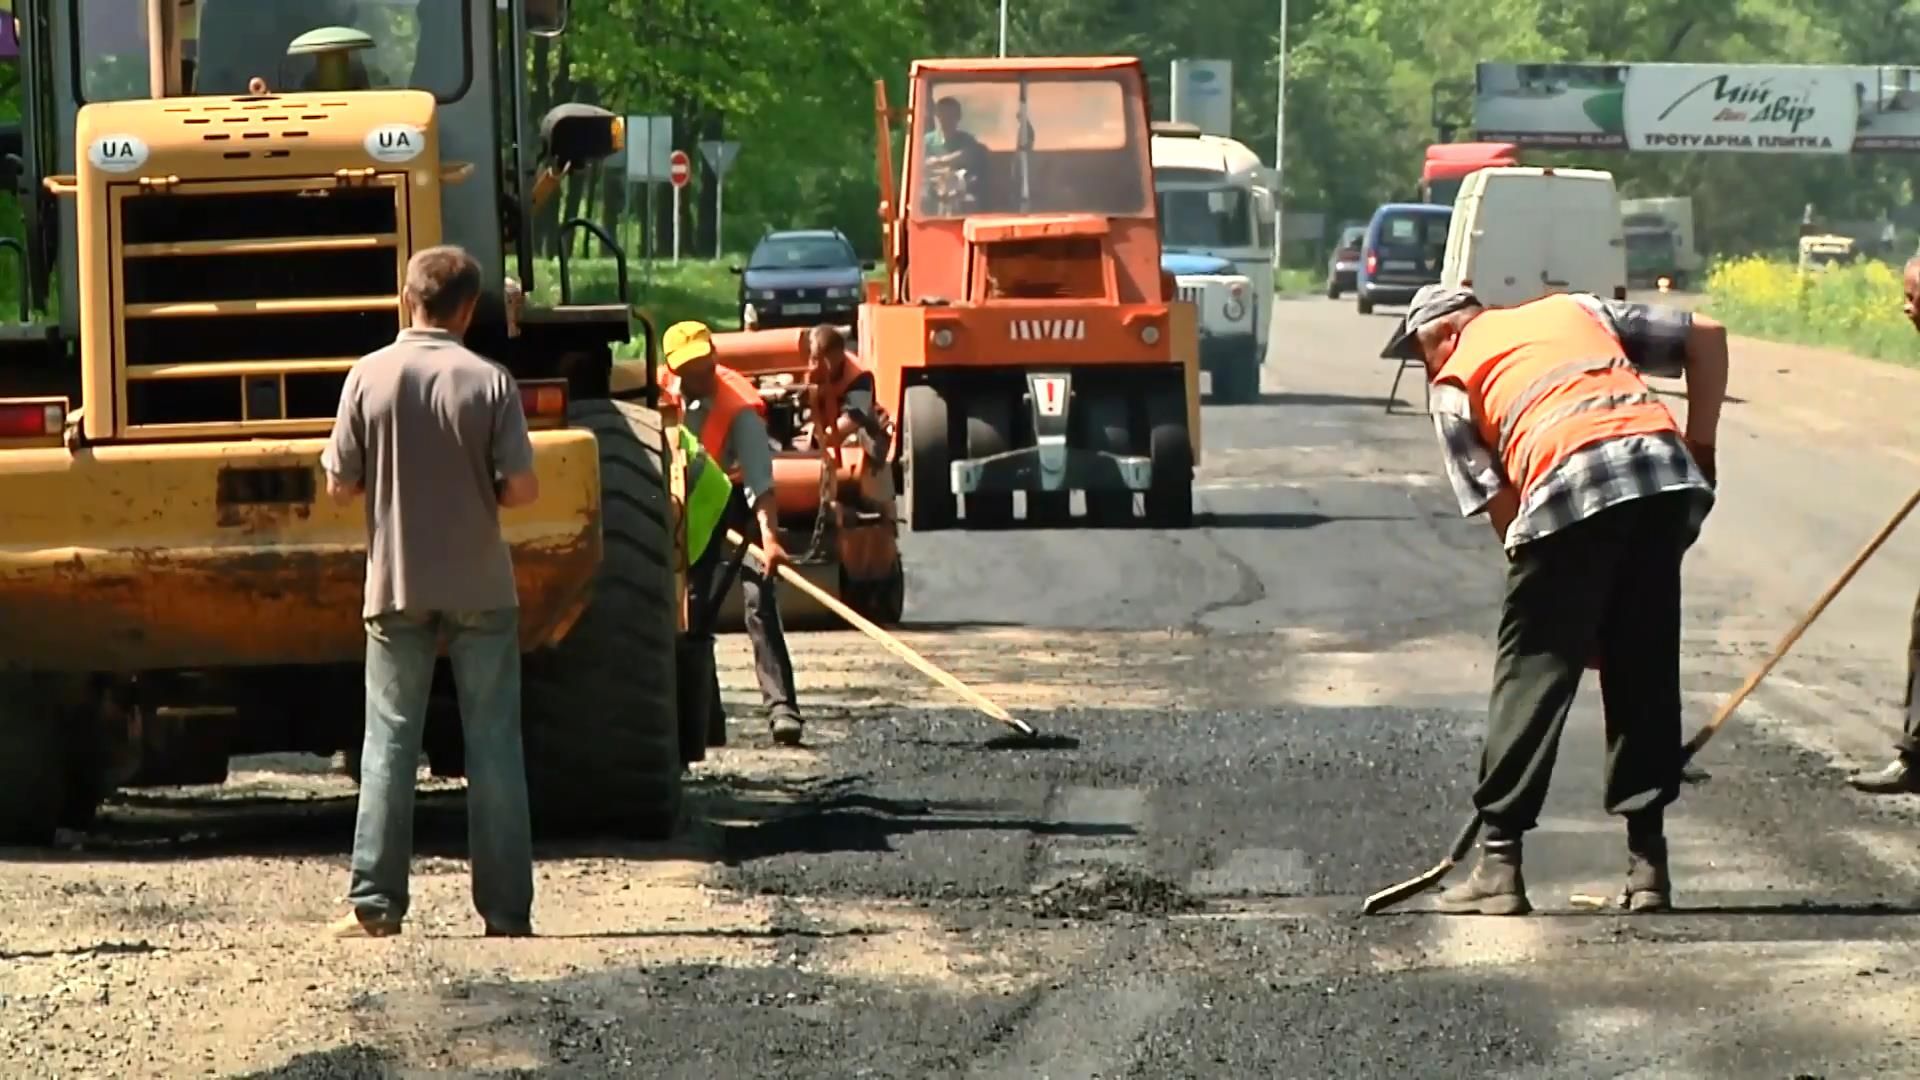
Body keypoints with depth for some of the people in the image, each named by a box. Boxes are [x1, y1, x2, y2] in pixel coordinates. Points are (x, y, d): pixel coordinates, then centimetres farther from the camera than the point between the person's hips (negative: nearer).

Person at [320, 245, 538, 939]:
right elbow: (523, 488, -9)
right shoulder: (489, 382, -7)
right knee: (494, 745, 4)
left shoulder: (369, 376, -5)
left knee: (390, 743, 7)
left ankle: (374, 903, 3)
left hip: (397, 587, 1)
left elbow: (341, 487, -3)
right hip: (481, 588, -1)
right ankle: (506, 910, 4)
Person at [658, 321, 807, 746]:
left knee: (759, 600, -20)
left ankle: (782, 707, -27)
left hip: (735, 502, -6)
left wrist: (770, 537, -49)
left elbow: (760, 480, -37)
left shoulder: (740, 408, -27)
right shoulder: (663, 391, -11)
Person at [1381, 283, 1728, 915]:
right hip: (1665, 467, 4)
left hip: (1569, 488, -4)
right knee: (1645, 671, 13)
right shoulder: (1577, 311, 32)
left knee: (1533, 669, 5)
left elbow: (1501, 508, 12)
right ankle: (1647, 862, 13)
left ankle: (1500, 864, 3)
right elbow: (1705, 337, 24)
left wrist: (1576, 622, 15)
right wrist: (1700, 450, 24)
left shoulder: (1454, 384, 20)